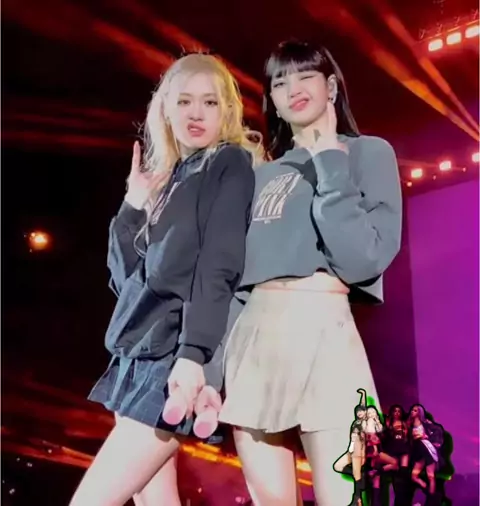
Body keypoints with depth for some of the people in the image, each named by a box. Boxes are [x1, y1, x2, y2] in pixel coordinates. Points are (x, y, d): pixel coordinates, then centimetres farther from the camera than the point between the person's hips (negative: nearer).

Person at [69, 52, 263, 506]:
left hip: (176, 357, -7)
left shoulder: (231, 166, -3)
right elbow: (126, 275, 13)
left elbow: (218, 268, -16)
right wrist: (134, 206, 1)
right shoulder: (164, 176, 18)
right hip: (138, 355, 7)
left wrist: (193, 354, -24)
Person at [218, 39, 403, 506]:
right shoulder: (263, 173, 21)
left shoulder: (368, 153, 6)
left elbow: (364, 258, -10)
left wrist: (329, 163, -8)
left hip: (321, 331, -5)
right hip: (251, 337, 5)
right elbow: (234, 270, 16)